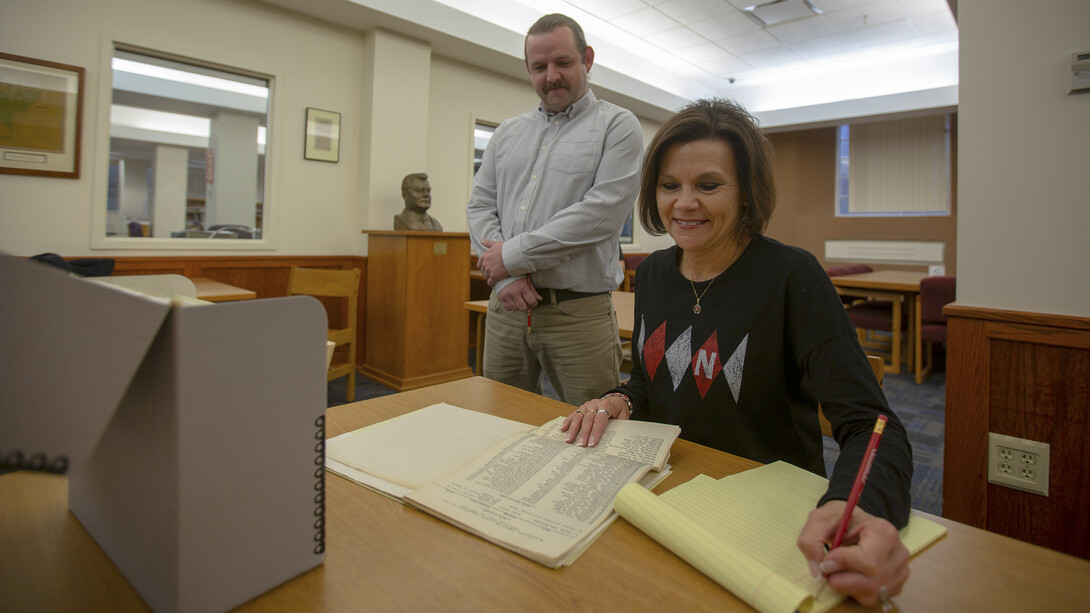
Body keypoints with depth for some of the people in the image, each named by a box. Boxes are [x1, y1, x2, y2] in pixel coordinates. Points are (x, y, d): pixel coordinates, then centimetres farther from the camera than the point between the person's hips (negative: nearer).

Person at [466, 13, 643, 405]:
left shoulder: (618, 126, 1)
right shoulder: (507, 133, 16)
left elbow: (602, 212, -13)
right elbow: (480, 206, 9)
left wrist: (513, 255, -12)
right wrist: (505, 277, -8)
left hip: (578, 312, -4)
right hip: (505, 307, 5)